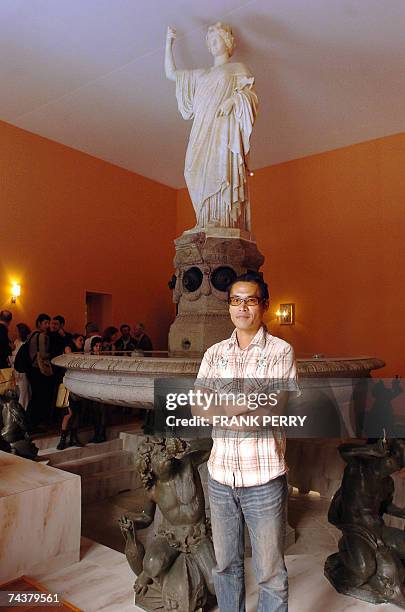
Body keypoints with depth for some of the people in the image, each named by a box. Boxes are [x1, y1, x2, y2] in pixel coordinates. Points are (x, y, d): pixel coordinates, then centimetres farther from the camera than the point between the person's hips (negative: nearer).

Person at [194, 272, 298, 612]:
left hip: (264, 478, -3)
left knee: (270, 571, 9)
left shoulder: (281, 351, -4)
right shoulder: (215, 353, 7)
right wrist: (247, 409, -19)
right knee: (225, 564, 19)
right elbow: (196, 408, -2)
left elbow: (276, 409, -14)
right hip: (220, 473, 4)